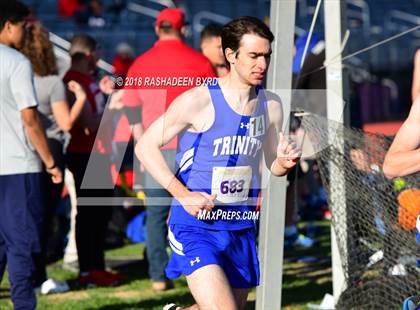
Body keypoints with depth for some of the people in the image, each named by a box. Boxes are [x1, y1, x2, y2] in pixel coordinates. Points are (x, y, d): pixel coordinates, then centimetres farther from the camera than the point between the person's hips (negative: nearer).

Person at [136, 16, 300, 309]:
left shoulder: (271, 105, 5)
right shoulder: (198, 101, -13)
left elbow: (273, 164, 18)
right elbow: (146, 146, -8)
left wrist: (286, 162, -7)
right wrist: (183, 195, -17)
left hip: (241, 230, 6)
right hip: (196, 228, -6)